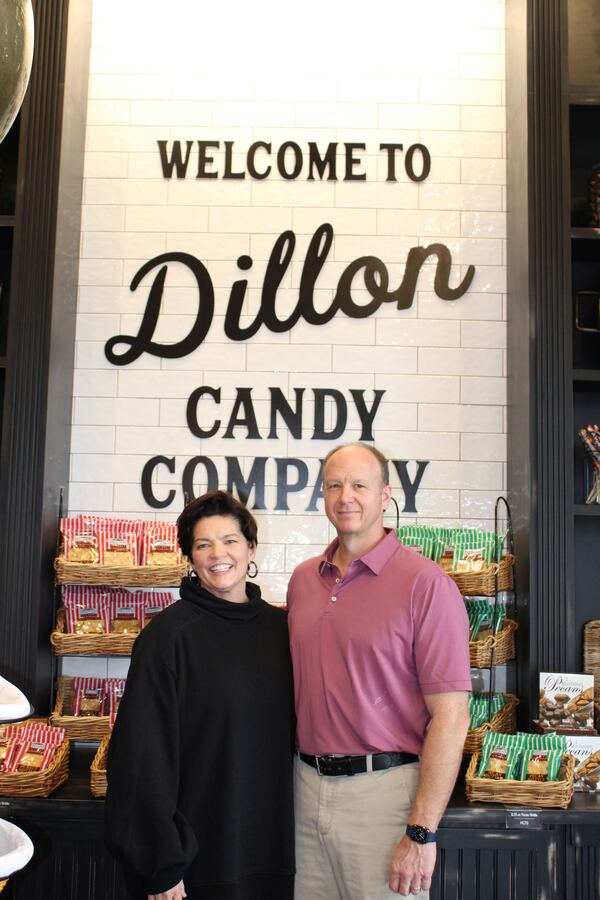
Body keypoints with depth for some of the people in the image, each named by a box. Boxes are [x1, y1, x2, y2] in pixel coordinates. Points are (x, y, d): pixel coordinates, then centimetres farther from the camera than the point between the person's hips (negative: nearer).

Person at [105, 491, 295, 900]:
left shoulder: (279, 627, 3)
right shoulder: (169, 634, -12)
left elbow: (293, 733, 11)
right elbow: (145, 751, -13)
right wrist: (161, 866, -15)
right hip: (198, 854, -4)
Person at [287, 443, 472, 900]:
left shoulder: (425, 583, -11)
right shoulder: (303, 579, 8)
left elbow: (451, 717, -14)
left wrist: (422, 833, -16)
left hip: (383, 791, -5)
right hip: (308, 786, 5)